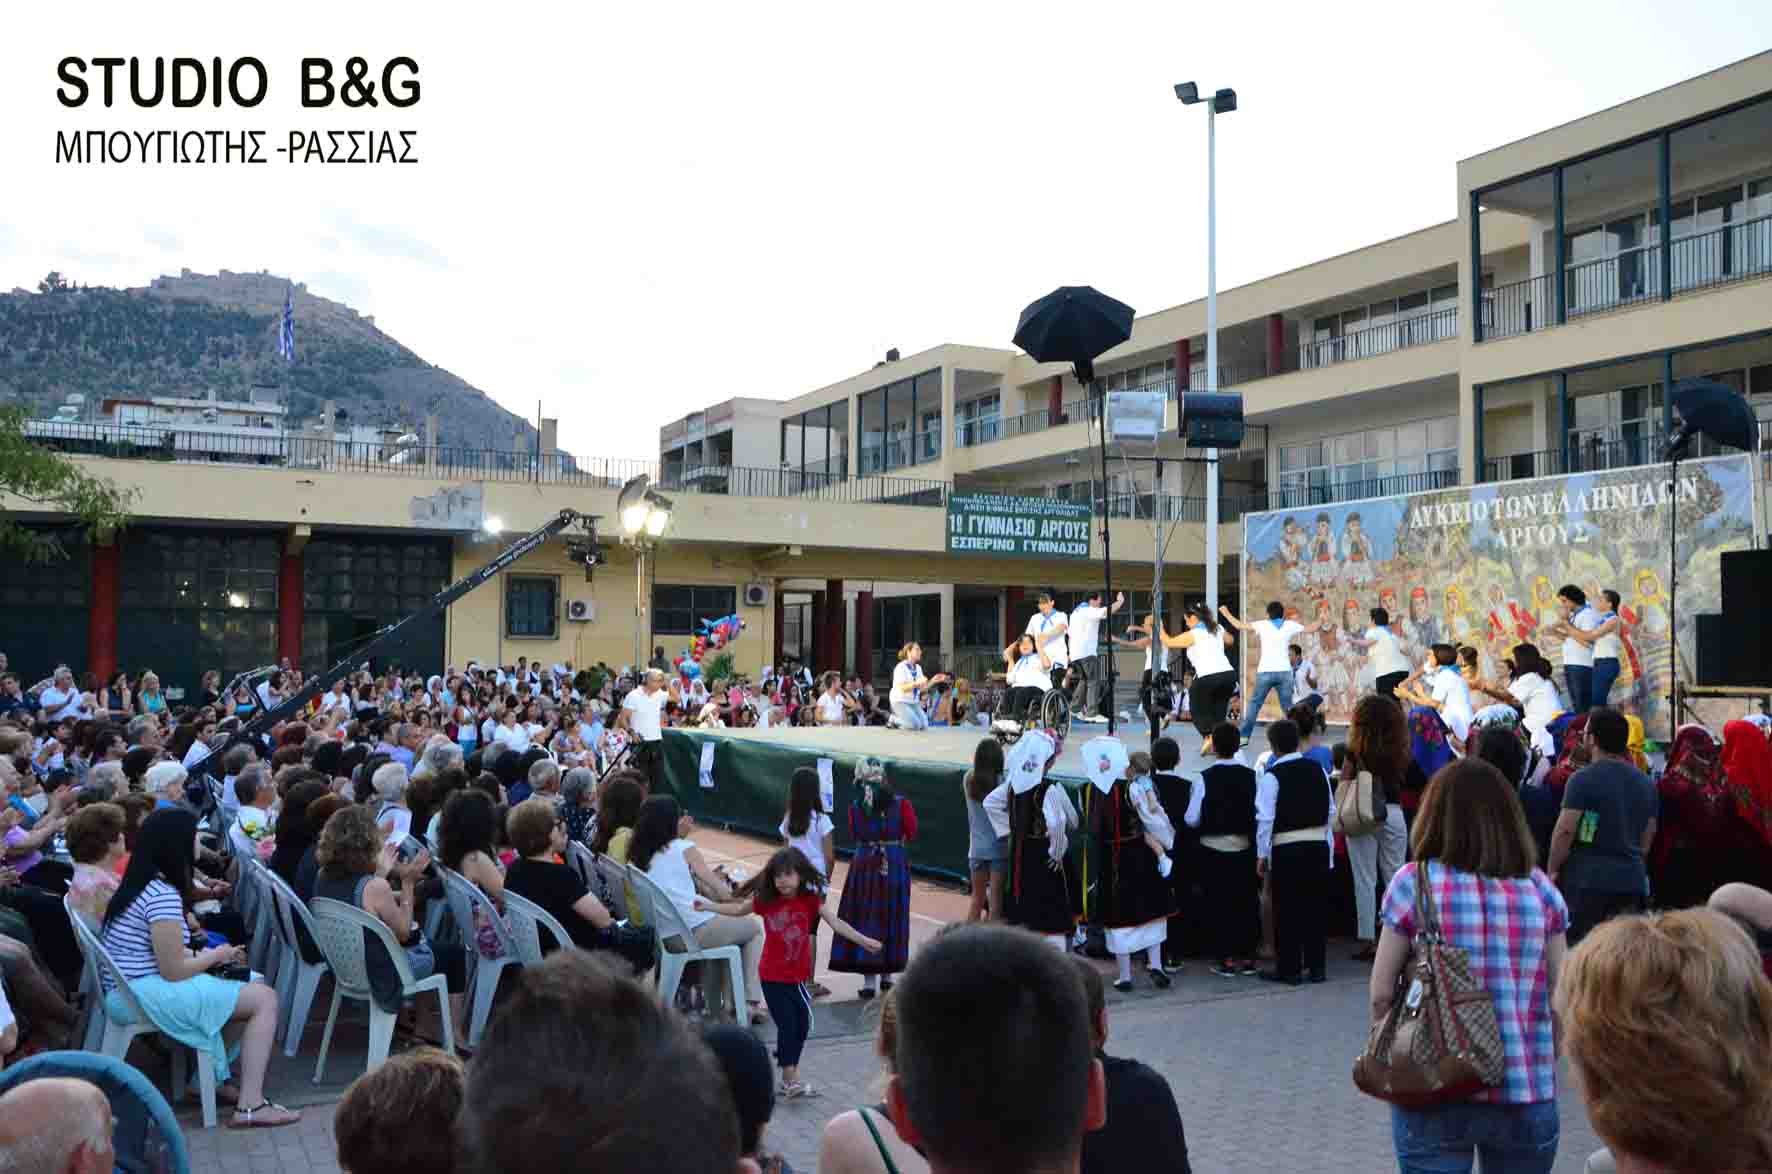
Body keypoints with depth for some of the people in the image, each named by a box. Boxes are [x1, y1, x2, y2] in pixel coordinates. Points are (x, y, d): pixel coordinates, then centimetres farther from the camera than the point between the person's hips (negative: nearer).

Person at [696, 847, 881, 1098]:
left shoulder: (811, 900, -8)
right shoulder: (765, 900, -8)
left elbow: (836, 923, -9)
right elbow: (738, 910, 8)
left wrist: (863, 940, -16)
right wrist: (708, 905, 6)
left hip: (797, 976, 3)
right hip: (772, 977, -2)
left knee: (801, 1025, 12)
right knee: (787, 1025, -5)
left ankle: (789, 1076, 29)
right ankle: (790, 1079, 5)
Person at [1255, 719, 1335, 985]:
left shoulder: (1272, 775, -11)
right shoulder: (1318, 770, 4)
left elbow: (1265, 818, -11)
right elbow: (1331, 812, 8)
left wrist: (1262, 854, -3)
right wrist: (1329, 846, 16)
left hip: (1286, 849, -5)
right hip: (1319, 845, 5)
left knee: (1287, 908, 4)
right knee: (1316, 906, 12)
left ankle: (1289, 968, 9)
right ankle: (1316, 967, 18)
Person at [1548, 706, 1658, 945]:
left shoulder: (1584, 779, -10)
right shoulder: (1646, 783, 11)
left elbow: (1565, 830, -13)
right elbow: (1648, 835, 16)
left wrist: (1553, 870, -3)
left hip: (1587, 878, -6)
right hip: (1632, 880, 6)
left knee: (1577, 950, -2)